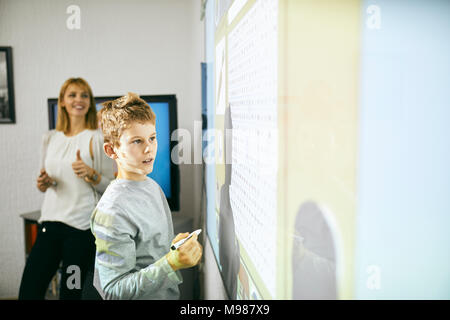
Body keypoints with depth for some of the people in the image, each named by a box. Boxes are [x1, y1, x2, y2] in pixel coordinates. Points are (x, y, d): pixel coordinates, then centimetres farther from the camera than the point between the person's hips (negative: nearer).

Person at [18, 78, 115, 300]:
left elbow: (110, 188, -3)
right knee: (28, 291, 4)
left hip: (82, 226, -5)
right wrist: (43, 184, 0)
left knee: (70, 293, 3)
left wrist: (90, 174, -21)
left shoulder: (97, 139, -4)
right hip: (50, 222, 5)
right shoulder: (50, 138, 11)